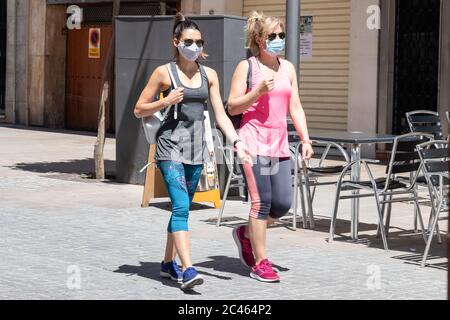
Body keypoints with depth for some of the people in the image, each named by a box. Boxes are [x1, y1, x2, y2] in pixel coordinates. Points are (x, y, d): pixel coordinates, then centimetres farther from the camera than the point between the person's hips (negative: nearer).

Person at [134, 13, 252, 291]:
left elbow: (220, 114, 6)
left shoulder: (209, 75, 8)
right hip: (171, 147, -5)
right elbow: (139, 110, 1)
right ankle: (188, 270, -22)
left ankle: (169, 263, 26)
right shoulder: (165, 73, -3)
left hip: (197, 148, 5)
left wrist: (237, 141, -7)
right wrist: (166, 102, -15)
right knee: (181, 207, -16)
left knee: (182, 208, 12)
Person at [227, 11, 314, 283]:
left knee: (283, 204, 1)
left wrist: (306, 139, 4)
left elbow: (295, 107, 14)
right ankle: (260, 263, 3)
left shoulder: (288, 68, 14)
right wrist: (258, 91, -15)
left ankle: (246, 233, 28)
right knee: (262, 201, -7)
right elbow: (232, 108, -2)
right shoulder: (246, 67, -1)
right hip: (254, 142, -5)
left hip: (279, 144, 6)